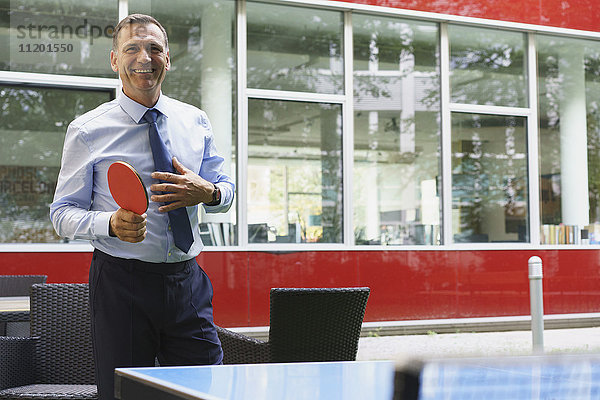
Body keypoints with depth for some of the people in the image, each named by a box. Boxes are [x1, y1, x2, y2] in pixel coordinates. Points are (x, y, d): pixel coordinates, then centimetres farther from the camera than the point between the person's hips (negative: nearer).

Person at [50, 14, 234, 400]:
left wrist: (208, 192, -9)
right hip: (121, 284, -3)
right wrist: (112, 223, -22)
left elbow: (226, 189, 16)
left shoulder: (196, 122, 9)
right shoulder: (87, 131, -2)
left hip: (188, 281, 4)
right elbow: (64, 213, -1)